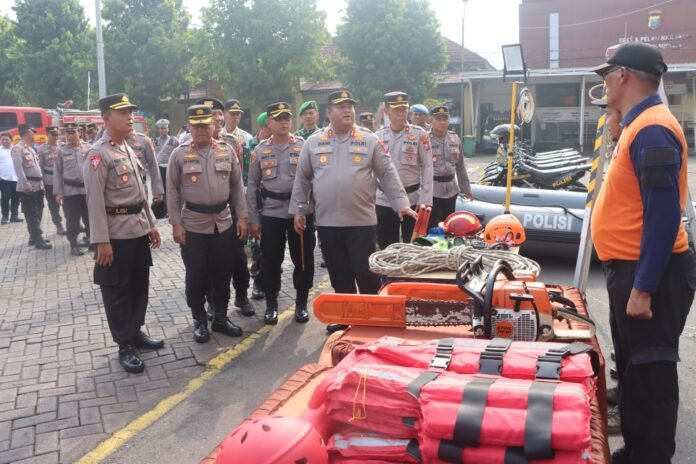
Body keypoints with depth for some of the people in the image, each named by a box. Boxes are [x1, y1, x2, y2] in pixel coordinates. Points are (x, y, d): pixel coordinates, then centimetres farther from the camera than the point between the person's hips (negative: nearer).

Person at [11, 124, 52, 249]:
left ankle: (34, 237, 24)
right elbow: (18, 169, -18)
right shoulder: (18, 149, -10)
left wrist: (41, 182, 14)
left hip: (38, 186, 9)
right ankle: (39, 240, -3)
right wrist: (26, 186, -23)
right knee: (32, 215, -4)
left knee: (38, 213, 13)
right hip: (27, 187, -9)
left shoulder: (31, 148, 17)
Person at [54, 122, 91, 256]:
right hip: (70, 191, -1)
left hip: (88, 189, 1)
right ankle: (74, 244, 13)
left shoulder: (88, 147, 4)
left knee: (90, 217, 10)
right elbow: (57, 172, 2)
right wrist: (58, 192, -4)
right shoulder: (61, 150, 2)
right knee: (72, 219, 3)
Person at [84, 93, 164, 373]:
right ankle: (125, 346, 14)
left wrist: (150, 224, 18)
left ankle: (136, 332, 32)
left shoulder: (128, 149, 13)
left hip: (138, 229, 8)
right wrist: (101, 241, -19)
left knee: (140, 285, 16)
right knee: (117, 290, 4)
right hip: (117, 234, -8)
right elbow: (95, 201, -17)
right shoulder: (97, 155, -14)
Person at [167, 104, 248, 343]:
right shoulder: (179, 154, -2)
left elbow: (237, 186, 7)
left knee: (222, 272, 10)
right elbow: (173, 192, -2)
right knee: (196, 275, 5)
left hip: (224, 223, 2)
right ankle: (199, 320, 21)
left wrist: (241, 217, 3)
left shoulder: (227, 151, 4)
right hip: (193, 225, -2)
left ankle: (220, 317, 26)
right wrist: (176, 223, -7)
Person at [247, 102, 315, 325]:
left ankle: (301, 303, 23)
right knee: (271, 261, 7)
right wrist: (253, 219, 3)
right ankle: (271, 304, 23)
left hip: (302, 212, -1)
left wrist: (317, 210, -8)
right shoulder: (260, 150, 5)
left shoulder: (304, 146, 0)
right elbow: (252, 186, 6)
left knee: (303, 259, 7)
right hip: (271, 214, 1)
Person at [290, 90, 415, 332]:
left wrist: (401, 203, -5)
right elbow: (302, 178, 10)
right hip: (327, 222, 2)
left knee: (366, 273, 0)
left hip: (361, 221, -2)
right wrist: (298, 210, 8)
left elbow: (387, 174, 2)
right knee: (339, 275, 12)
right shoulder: (313, 142, 6)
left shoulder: (370, 140, 2)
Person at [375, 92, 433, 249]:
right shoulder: (377, 136, 4)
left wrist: (425, 200, -11)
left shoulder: (420, 134, -3)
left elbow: (427, 168, -4)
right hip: (384, 201, 3)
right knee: (386, 248, 11)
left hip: (412, 200, -2)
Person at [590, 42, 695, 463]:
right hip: (632, 268, 10)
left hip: (649, 273, -10)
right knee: (632, 367, 19)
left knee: (651, 372, 1)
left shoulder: (652, 129, -19)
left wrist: (643, 287, -24)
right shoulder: (640, 125, 13)